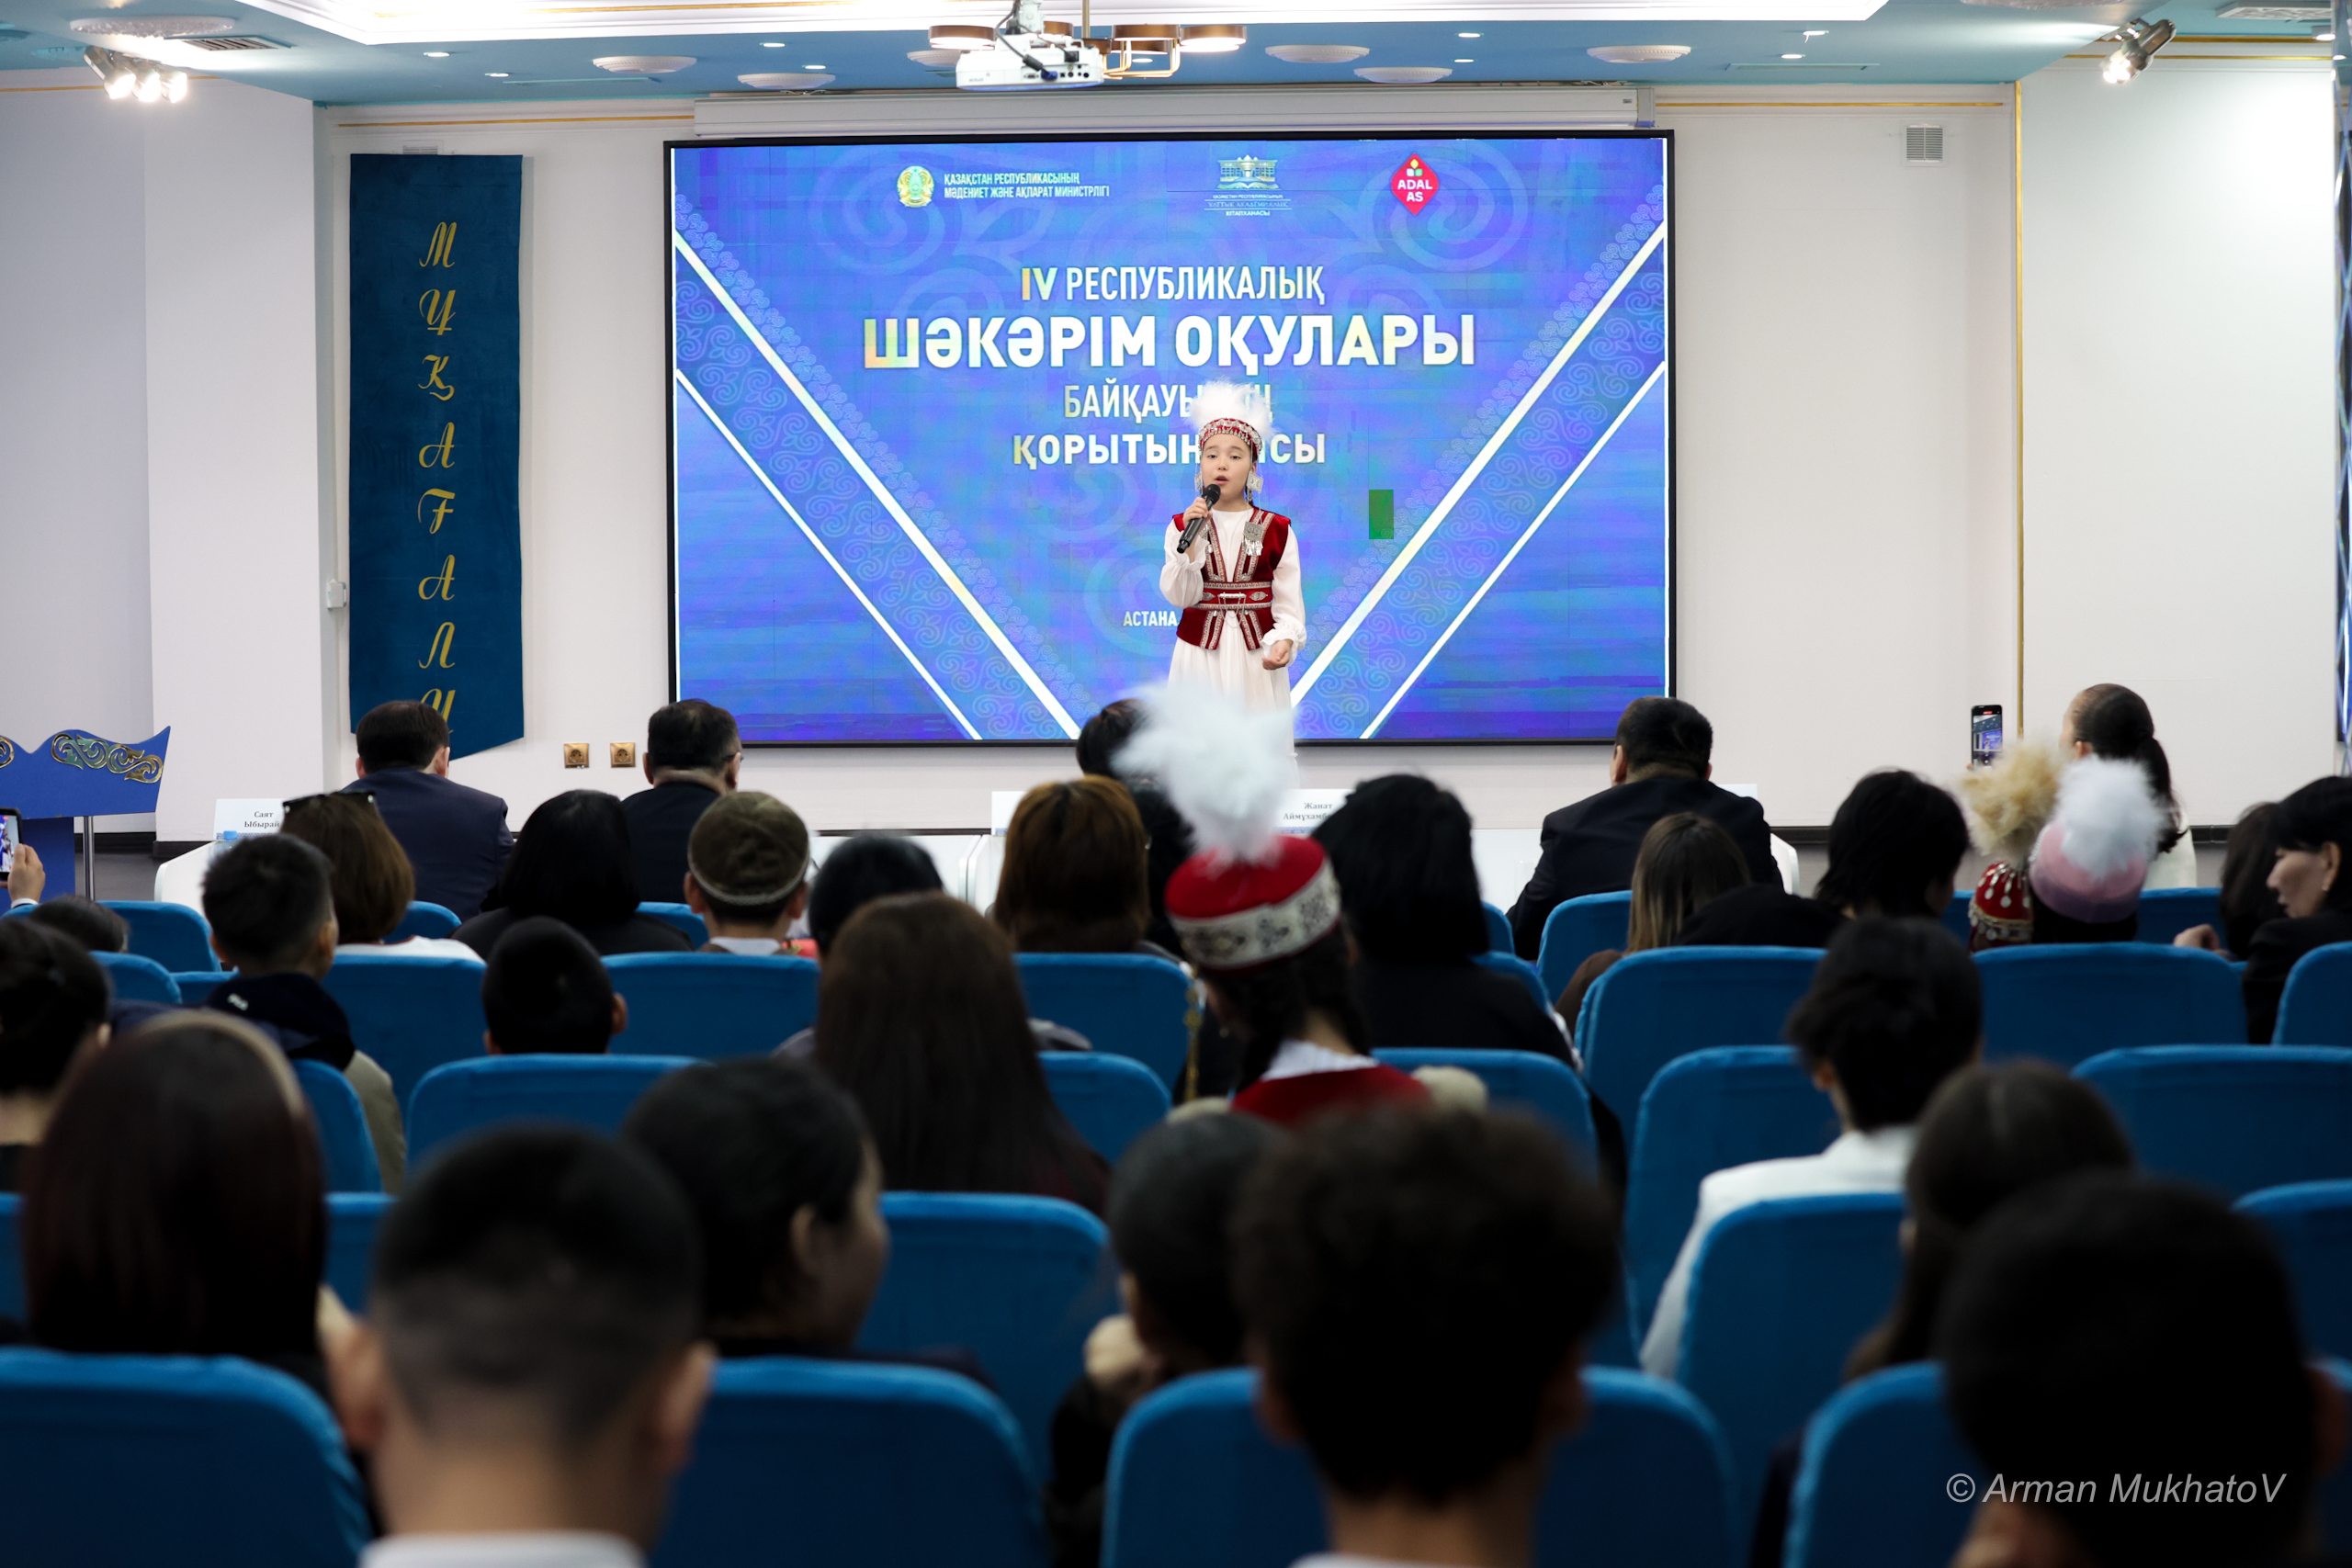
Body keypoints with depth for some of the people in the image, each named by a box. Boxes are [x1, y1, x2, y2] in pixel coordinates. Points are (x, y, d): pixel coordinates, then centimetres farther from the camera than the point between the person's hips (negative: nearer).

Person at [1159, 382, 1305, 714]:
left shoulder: (1277, 530, 1)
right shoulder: (1181, 525, 3)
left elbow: (1289, 602, -2)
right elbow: (1179, 596, -7)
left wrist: (1285, 640, -20)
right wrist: (1191, 536, -16)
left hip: (1256, 654, 0)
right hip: (1200, 654, 0)